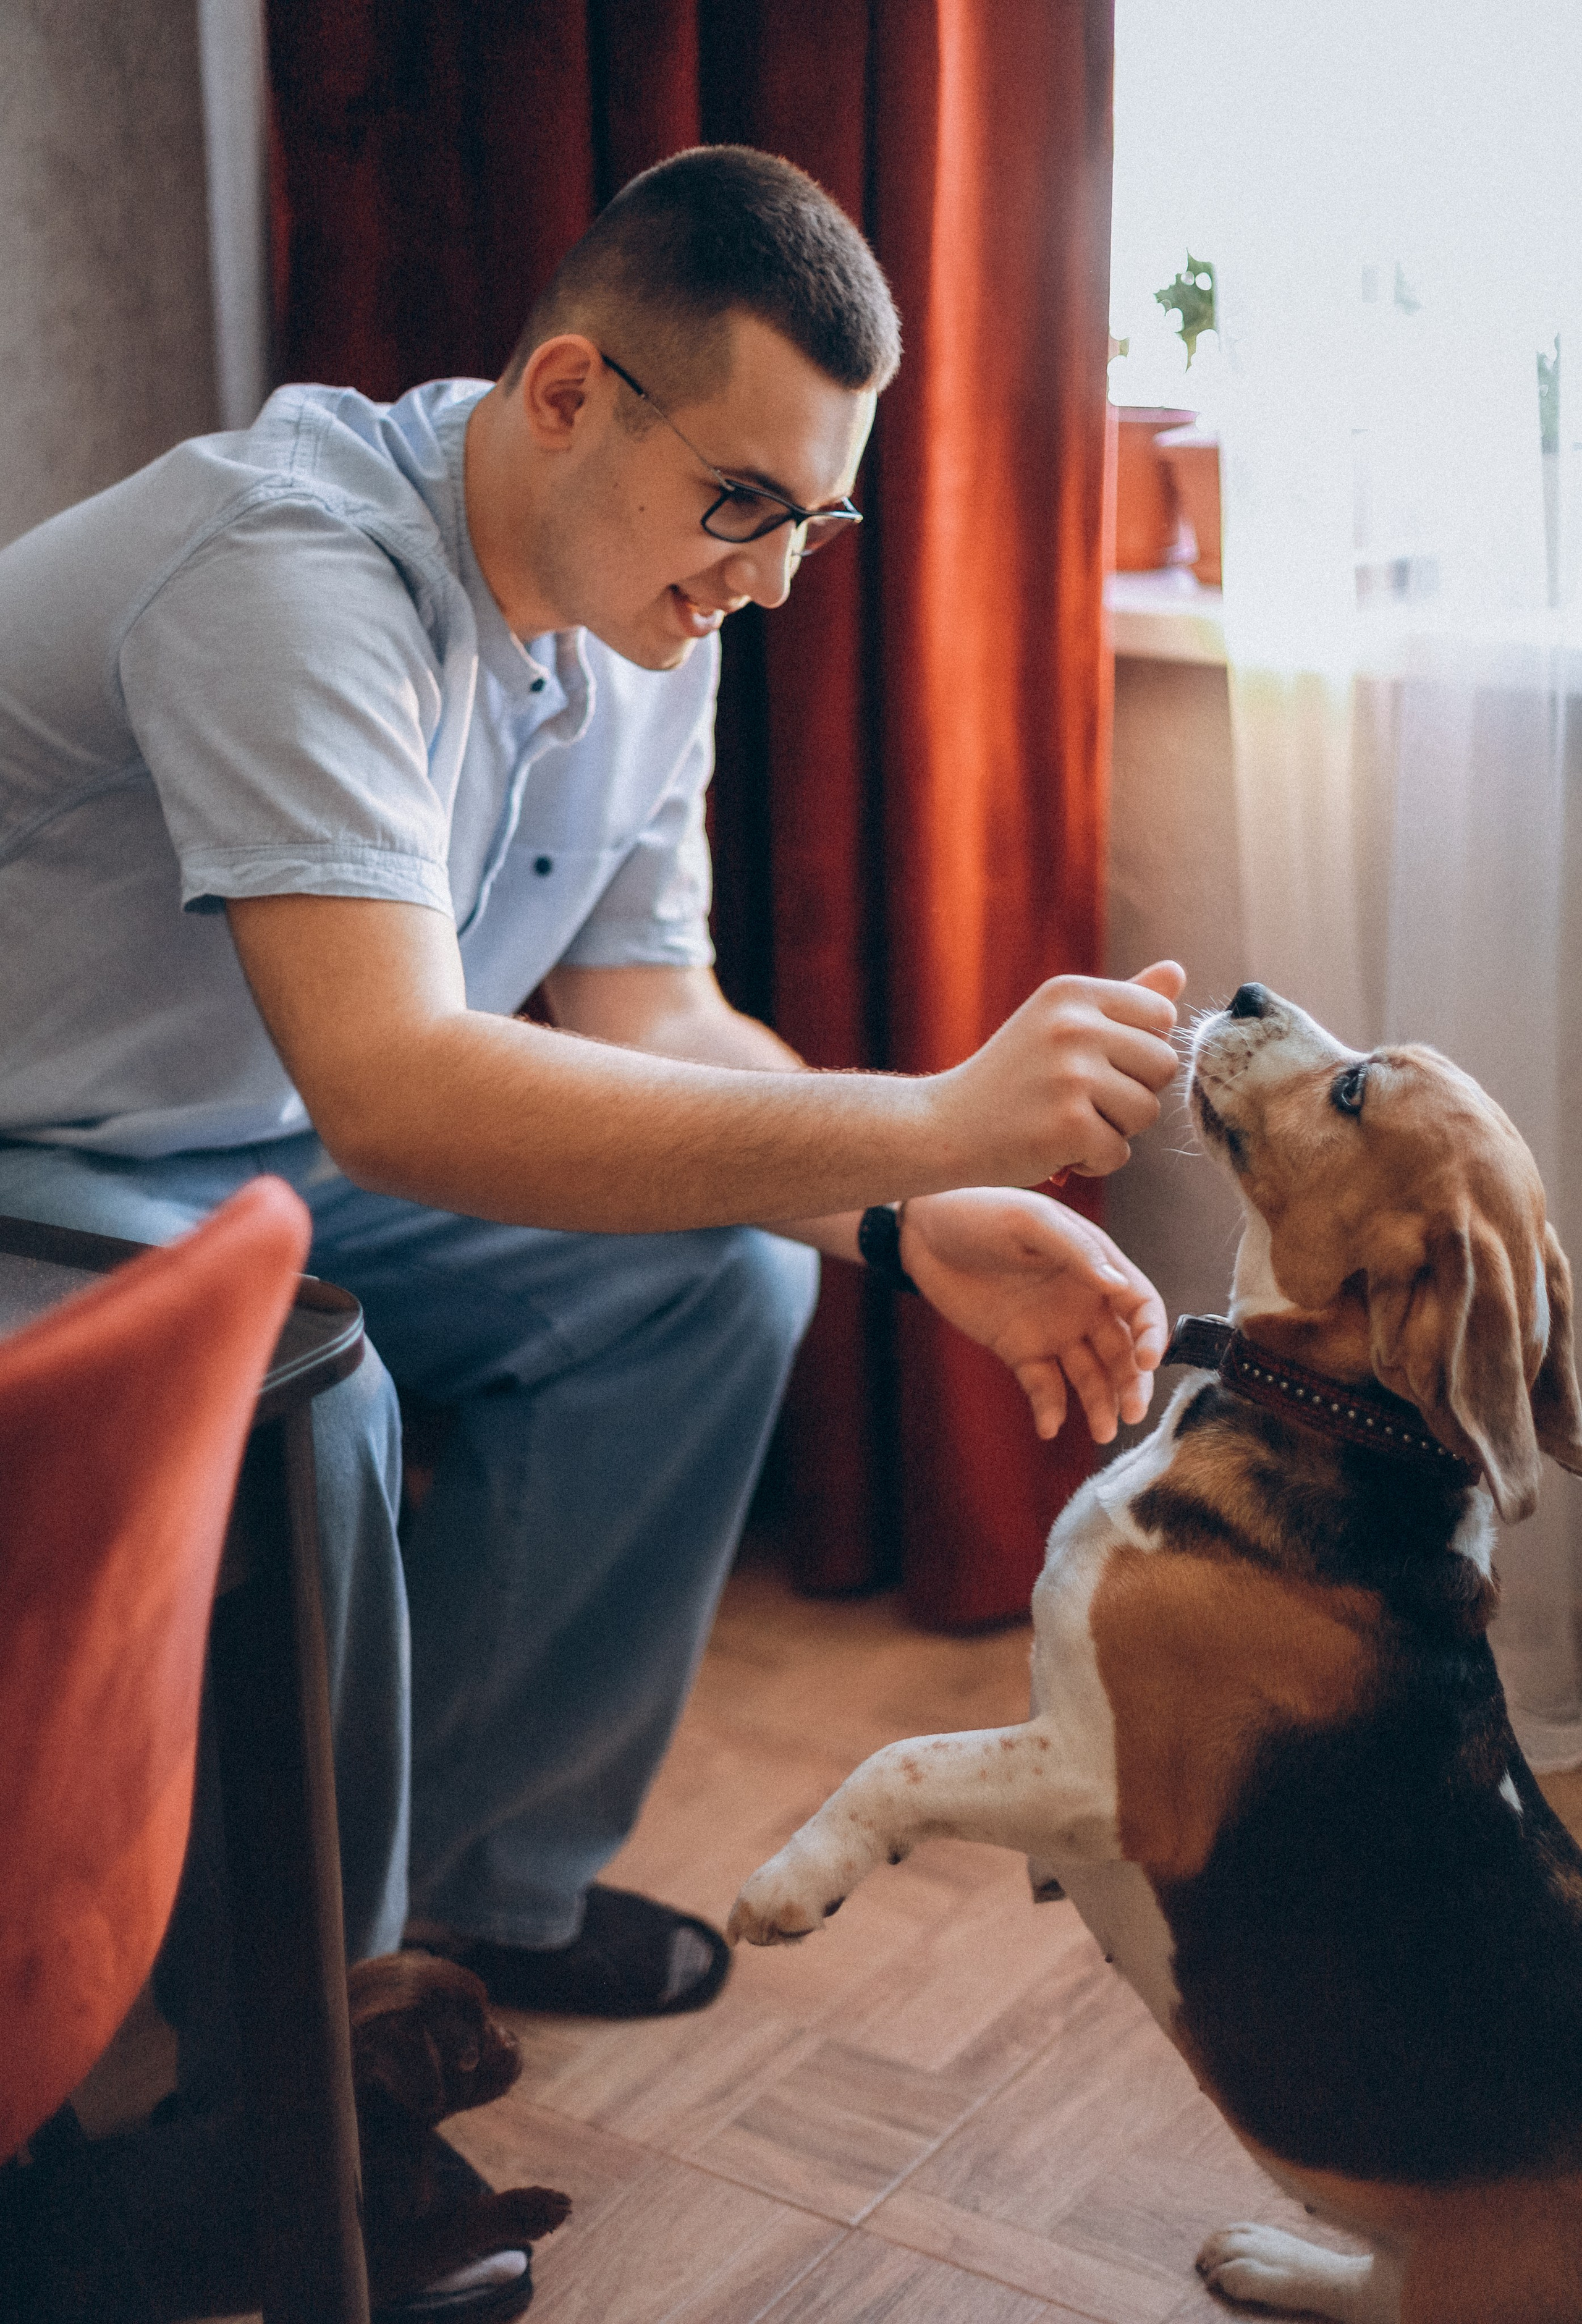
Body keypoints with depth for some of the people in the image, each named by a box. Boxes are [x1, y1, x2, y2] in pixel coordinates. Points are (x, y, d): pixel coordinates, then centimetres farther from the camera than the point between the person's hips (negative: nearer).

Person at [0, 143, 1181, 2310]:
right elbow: (394, 1091, -42)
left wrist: (924, 1229, -19)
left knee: (724, 1264, -6)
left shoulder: (648, 615, -3)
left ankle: (484, 1866, 8)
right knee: (294, 1406, -34)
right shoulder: (295, 569, -31)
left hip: (266, 1158, 8)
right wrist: (932, 1125, -43)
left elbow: (654, 1025, -1)